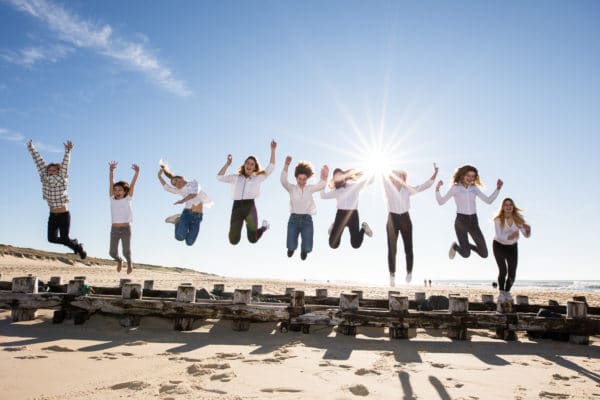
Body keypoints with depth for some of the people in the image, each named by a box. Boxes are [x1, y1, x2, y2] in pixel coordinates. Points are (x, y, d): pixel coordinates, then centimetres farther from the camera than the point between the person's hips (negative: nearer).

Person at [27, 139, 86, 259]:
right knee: (52, 238, 1)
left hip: (64, 215, -5)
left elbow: (65, 165, -22)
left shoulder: (62, 180, -11)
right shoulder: (45, 180, 0)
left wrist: (68, 151, -31)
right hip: (52, 216, 5)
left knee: (64, 238, -2)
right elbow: (39, 162, 0)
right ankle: (74, 243, 27)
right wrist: (31, 148, 2)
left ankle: (78, 247, 29)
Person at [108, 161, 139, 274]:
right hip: (114, 229, 2)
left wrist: (136, 172, -22)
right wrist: (111, 171, -19)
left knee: (126, 251, 1)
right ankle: (119, 261, 37)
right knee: (112, 252, 4)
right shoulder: (112, 199, 2)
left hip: (126, 228, -2)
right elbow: (111, 183, -7)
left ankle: (129, 262, 34)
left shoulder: (128, 199, -2)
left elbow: (132, 185, -12)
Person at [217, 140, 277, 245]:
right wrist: (227, 164, -2)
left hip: (250, 207, -1)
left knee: (253, 239, 1)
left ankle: (264, 226, 34)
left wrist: (273, 150, -1)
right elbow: (219, 177, 7)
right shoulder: (235, 178, 15)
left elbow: (270, 167, 5)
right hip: (236, 208, 2)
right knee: (233, 241, -1)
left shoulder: (257, 178, 11)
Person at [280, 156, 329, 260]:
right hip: (294, 219, -1)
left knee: (307, 248, -8)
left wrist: (324, 176, -29)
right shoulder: (292, 188, 2)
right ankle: (292, 247, 34)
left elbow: (321, 185, -8)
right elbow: (283, 180, -16)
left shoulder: (310, 189, 7)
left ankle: (303, 249, 31)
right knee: (291, 247, -6)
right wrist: (286, 165, -29)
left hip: (307, 219, 1)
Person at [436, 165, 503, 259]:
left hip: (473, 221, 4)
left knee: (484, 254, -2)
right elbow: (441, 202, -3)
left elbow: (489, 201, 6)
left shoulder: (474, 188, 11)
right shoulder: (455, 188, 0)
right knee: (466, 254, -10)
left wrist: (498, 188, -3)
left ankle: (467, 245, 29)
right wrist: (437, 189, -17)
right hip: (461, 221, -4)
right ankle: (455, 246, 25)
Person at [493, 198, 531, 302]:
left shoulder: (518, 218, -15)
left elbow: (526, 235, -15)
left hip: (512, 247, 3)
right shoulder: (498, 219, -23)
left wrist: (528, 230, -38)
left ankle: (507, 291, 27)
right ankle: (501, 292, 6)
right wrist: (509, 236, -49)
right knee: (503, 270, -19)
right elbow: (499, 236, -29)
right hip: (499, 246, -3)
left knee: (512, 273, -3)